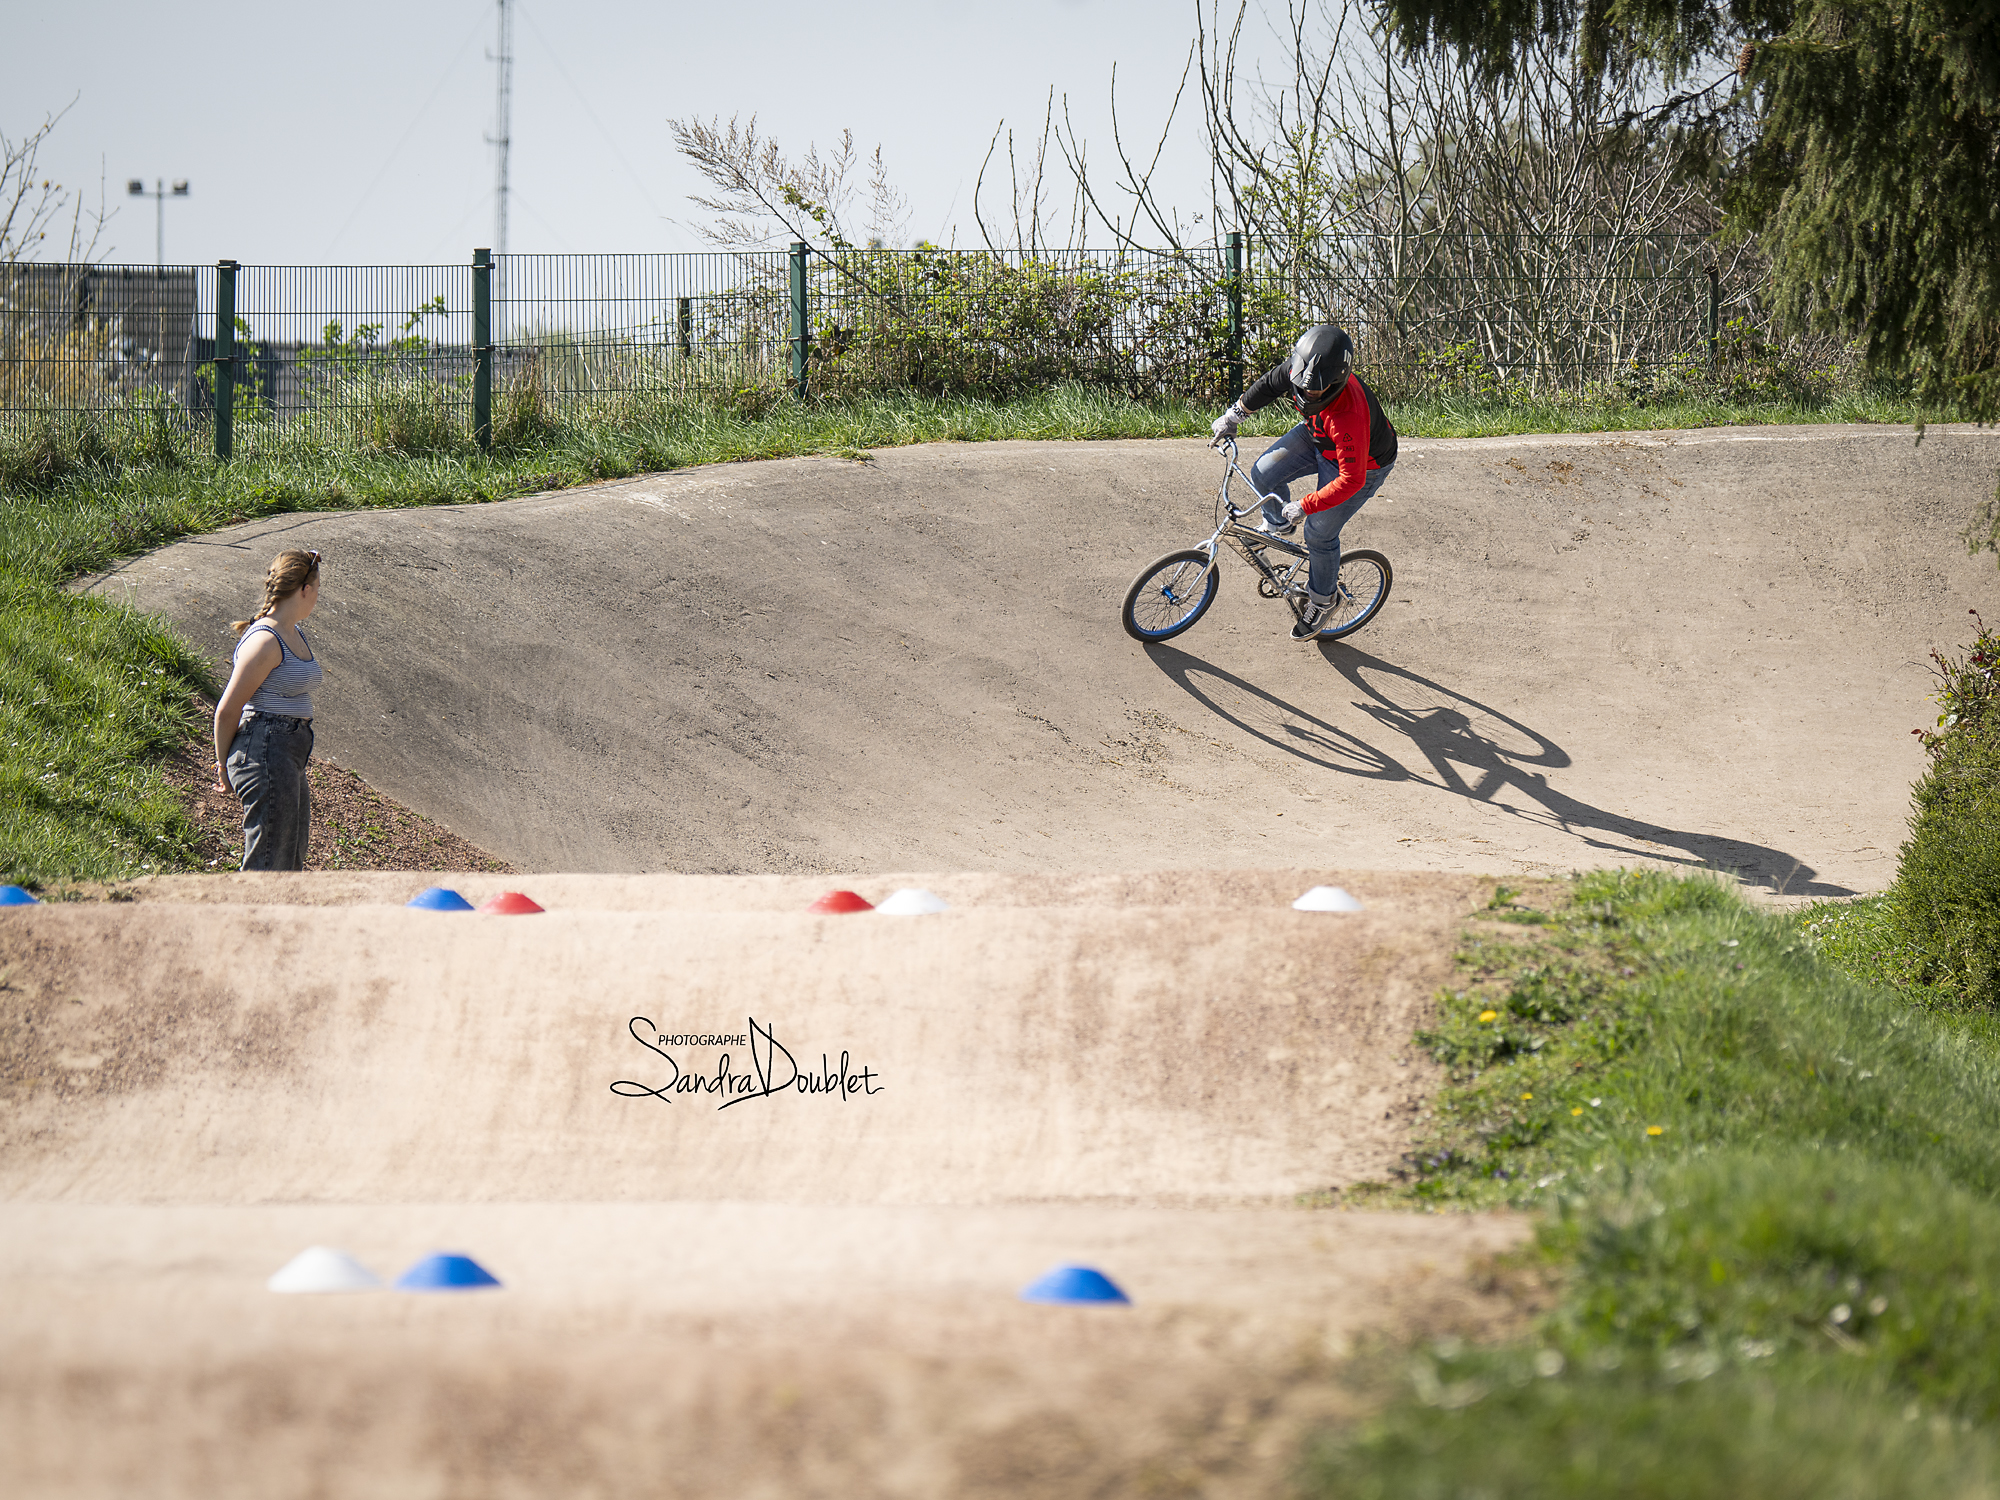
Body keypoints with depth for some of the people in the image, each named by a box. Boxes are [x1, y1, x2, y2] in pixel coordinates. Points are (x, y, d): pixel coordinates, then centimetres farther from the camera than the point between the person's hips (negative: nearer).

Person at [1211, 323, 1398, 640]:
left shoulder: (1350, 415, -47)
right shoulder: (1298, 368, -28)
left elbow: (1350, 480, -38)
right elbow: (1271, 383, -2)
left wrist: (1304, 507, -35)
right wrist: (1235, 414, 7)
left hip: (1364, 463, -6)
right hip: (1316, 437, 7)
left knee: (1320, 532, 1)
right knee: (1264, 473, -5)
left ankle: (1321, 601, 29)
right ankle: (1278, 526, 29)